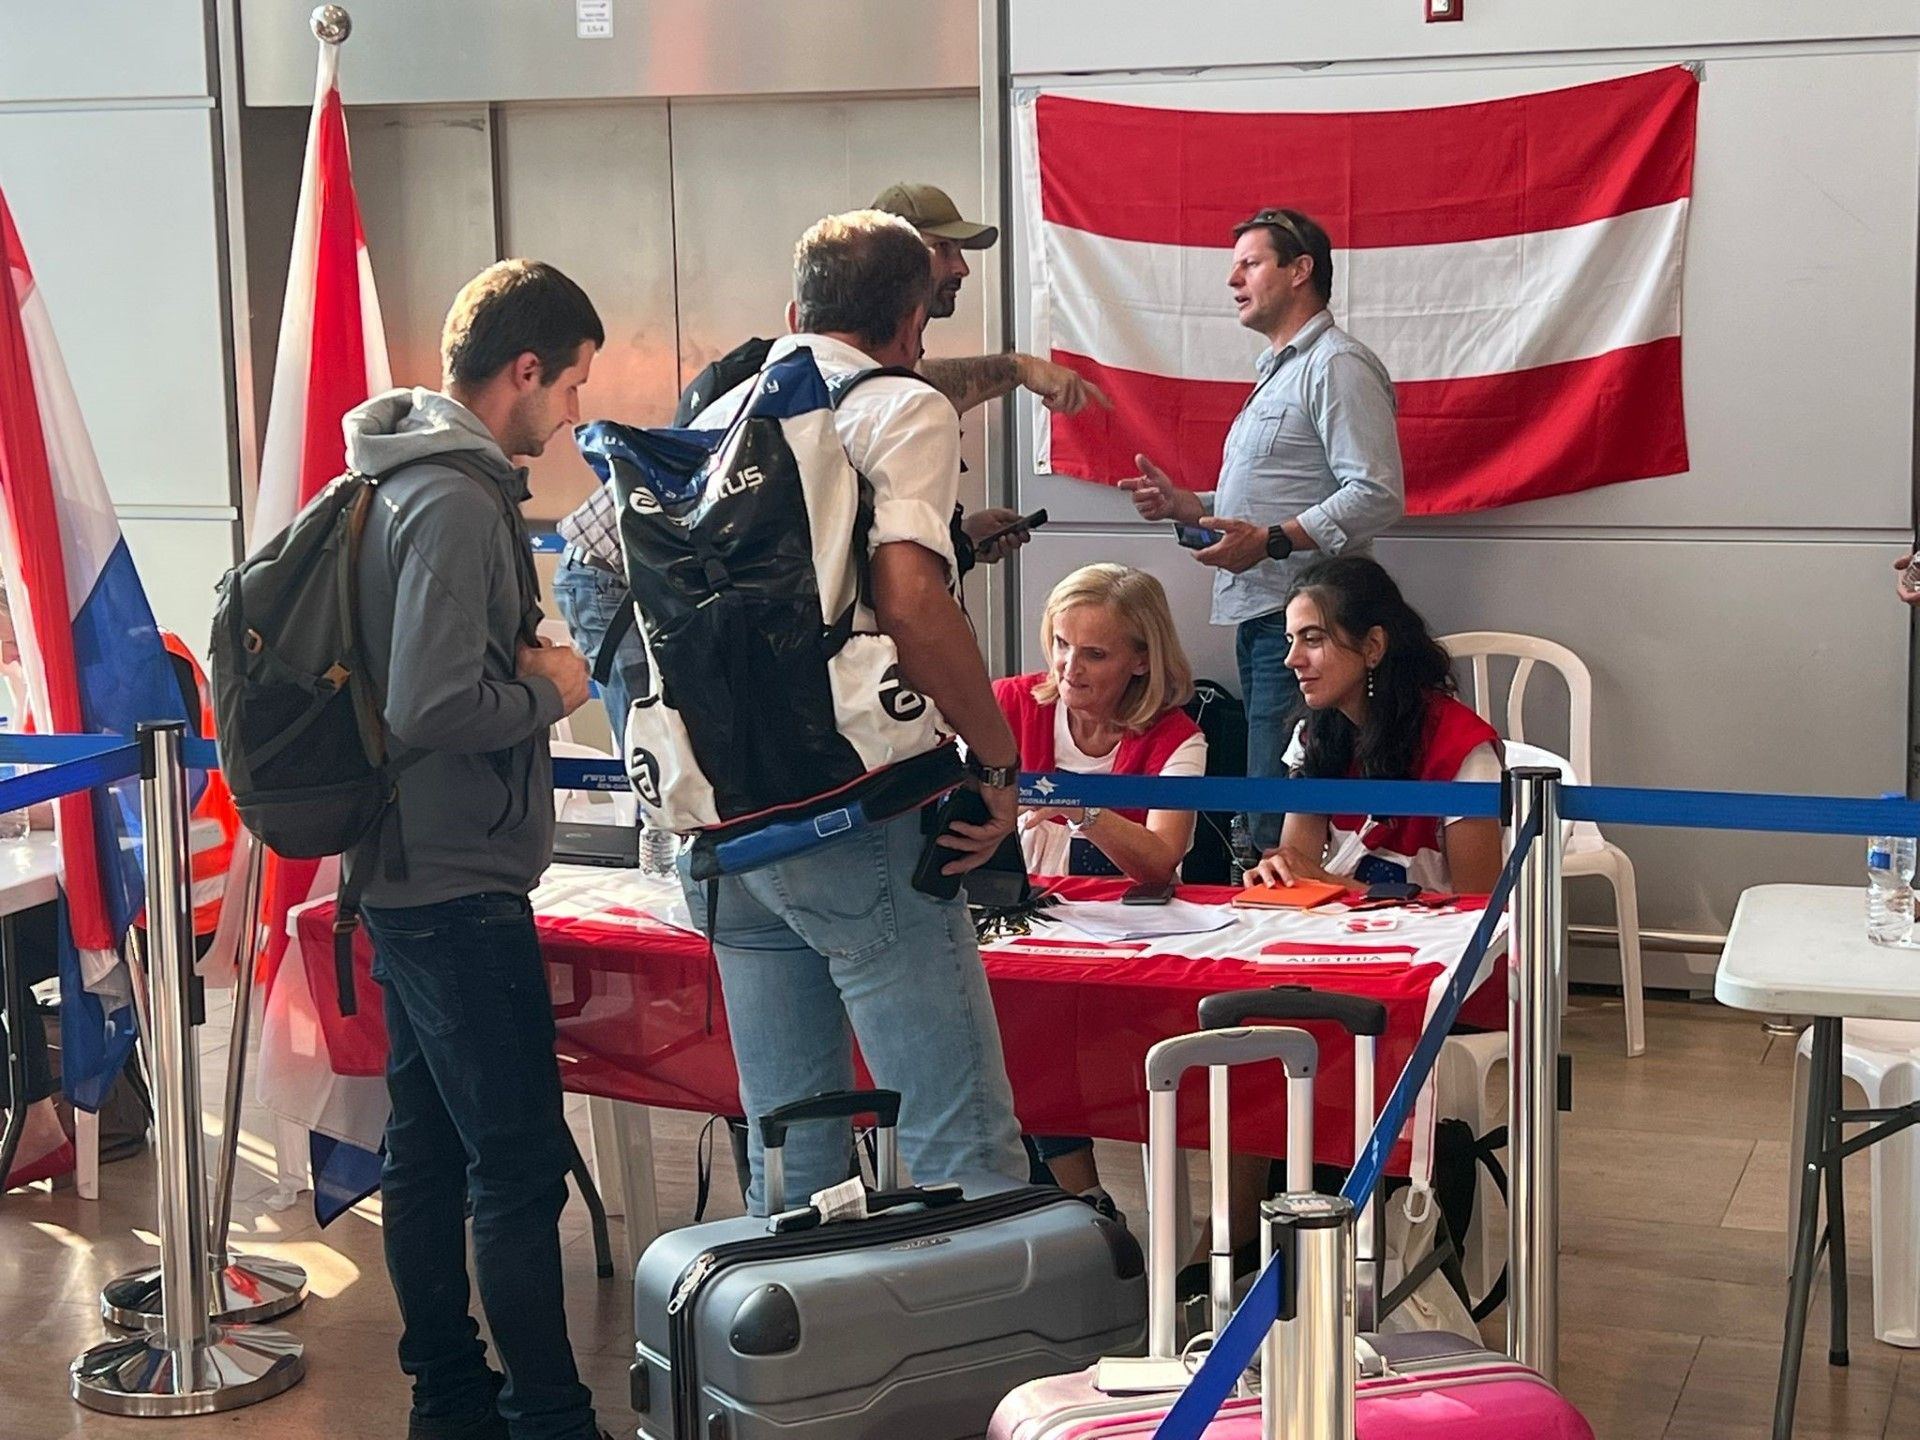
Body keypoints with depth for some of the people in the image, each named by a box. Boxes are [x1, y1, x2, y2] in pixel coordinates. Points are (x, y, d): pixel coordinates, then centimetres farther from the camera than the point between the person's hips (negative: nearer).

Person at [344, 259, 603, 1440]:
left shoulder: (412, 481, 12)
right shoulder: (457, 503, -20)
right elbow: (433, 708, -27)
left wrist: (525, 668, 8)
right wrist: (551, 690, -12)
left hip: (411, 880, 10)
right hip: (462, 888, -10)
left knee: (430, 1152, 16)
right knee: (521, 1167, -4)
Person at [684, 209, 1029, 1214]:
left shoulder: (716, 419, 17)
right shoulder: (901, 408, -4)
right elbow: (909, 601, -19)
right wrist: (998, 760, -10)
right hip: (852, 819, -7)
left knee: (788, 1154, 14)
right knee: (962, 1146, -4)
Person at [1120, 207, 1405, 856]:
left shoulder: (1337, 365, -8)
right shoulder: (1279, 371, 25)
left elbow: (1376, 496, -19)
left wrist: (1270, 541, -24)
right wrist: (1187, 505, 17)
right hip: (1261, 616, 11)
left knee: (1282, 823, -14)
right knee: (1262, 810, 10)